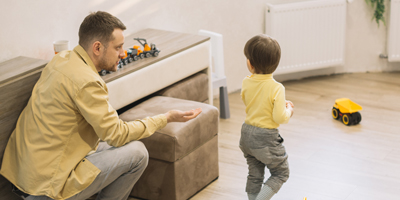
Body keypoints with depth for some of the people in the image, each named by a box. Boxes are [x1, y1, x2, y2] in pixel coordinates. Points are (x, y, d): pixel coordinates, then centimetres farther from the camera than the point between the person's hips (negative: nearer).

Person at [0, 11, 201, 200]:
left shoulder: (61, 59, 6)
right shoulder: (86, 82, -22)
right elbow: (116, 134, -15)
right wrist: (166, 118, -6)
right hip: (48, 182, -9)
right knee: (137, 153, -7)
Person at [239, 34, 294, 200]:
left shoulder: (246, 83, -6)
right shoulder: (276, 88, -23)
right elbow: (280, 118, -24)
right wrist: (288, 110, -1)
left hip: (247, 133, 6)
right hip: (266, 138, -6)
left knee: (254, 174, 20)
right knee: (280, 174, 13)